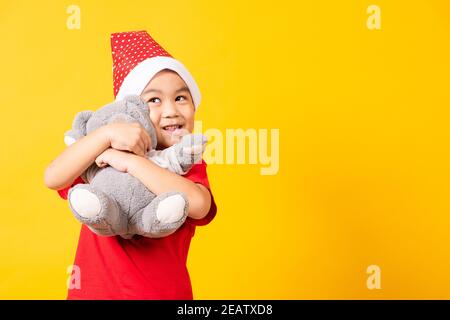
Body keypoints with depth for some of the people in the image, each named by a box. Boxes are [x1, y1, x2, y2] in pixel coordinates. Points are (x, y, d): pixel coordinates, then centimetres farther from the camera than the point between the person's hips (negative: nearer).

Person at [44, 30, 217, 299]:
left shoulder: (190, 167, -6)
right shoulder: (102, 158, -2)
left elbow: (197, 205, -29)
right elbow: (53, 178, -19)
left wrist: (130, 161, -28)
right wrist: (108, 133, -28)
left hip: (164, 291, -1)